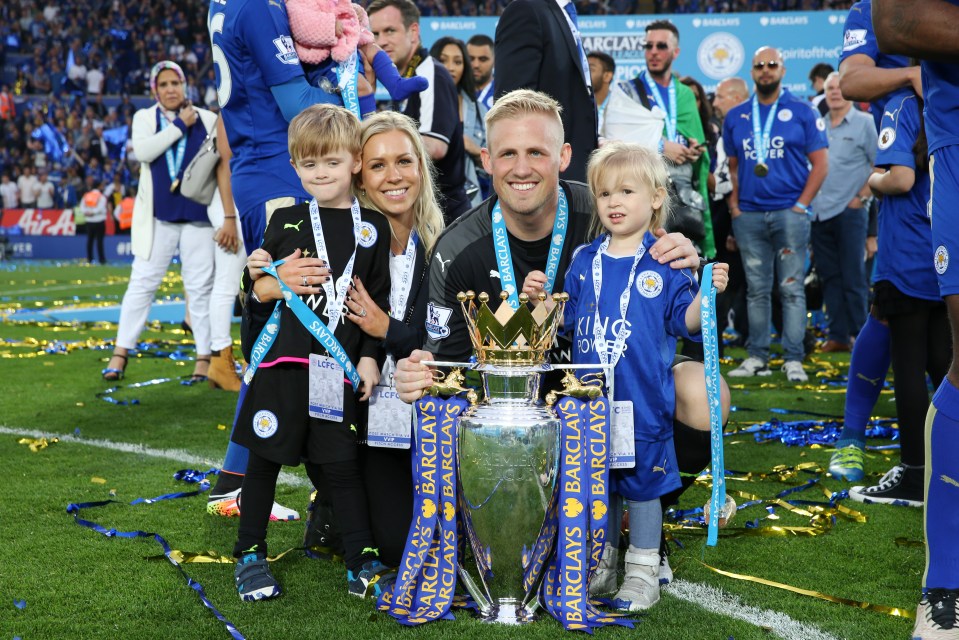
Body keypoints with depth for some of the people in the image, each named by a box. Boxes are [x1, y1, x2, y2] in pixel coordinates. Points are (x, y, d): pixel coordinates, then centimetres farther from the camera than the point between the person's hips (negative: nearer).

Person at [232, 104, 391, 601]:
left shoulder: (373, 228, 6)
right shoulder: (286, 221, 7)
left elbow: (379, 299, 7)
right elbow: (258, 288, 12)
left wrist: (369, 357, 0)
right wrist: (268, 284, -10)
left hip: (340, 367, -1)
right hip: (282, 360, 1)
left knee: (340, 463, 2)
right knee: (266, 456, 8)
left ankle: (362, 561, 12)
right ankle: (250, 554, 23)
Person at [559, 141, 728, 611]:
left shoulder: (666, 264, -3)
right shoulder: (584, 262, 7)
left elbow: (686, 322, -5)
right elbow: (564, 319, 13)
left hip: (644, 402, -3)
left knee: (641, 484, 6)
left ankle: (643, 573, 19)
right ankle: (601, 563, 29)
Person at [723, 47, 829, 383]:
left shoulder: (802, 112, 3)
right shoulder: (736, 117, 13)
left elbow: (820, 163, 1)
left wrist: (802, 204, -7)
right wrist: (734, 202, 6)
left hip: (789, 213, -3)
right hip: (748, 215, 3)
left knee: (791, 288, -4)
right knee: (756, 289, 7)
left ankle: (793, 359, -2)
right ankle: (756, 357, 12)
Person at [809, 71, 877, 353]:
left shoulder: (864, 123, 0)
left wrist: (863, 196, -9)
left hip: (849, 211, -5)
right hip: (819, 211, 5)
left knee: (853, 277, -3)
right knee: (829, 276, 8)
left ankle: (862, 336, 4)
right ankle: (836, 335, 14)